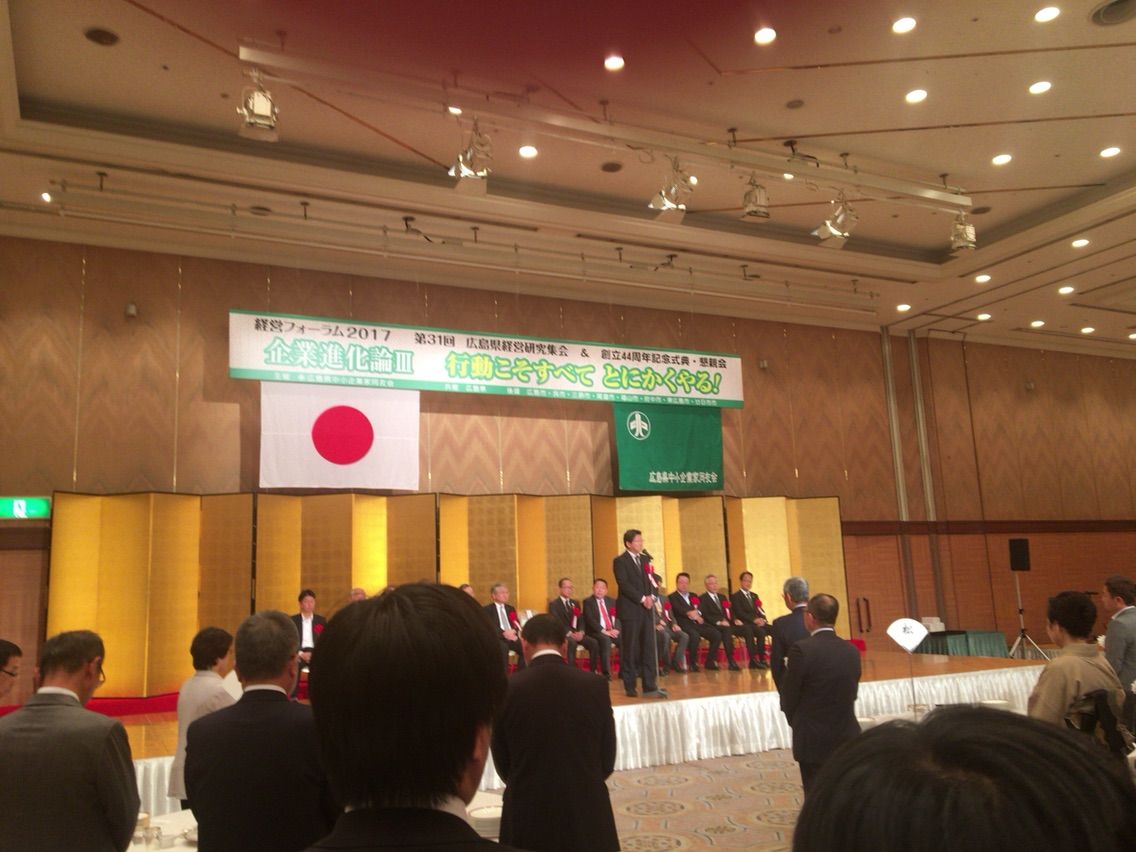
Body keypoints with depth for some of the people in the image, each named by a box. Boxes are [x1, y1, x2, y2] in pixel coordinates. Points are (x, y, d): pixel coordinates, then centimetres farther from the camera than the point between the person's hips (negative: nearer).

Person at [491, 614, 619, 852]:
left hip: (529, 813, -1)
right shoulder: (595, 687, -6)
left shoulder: (508, 690, -9)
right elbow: (607, 761, 3)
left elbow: (502, 764, 2)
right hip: (587, 810, 1)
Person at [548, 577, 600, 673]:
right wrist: (570, 633, -24)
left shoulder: (575, 603, 20)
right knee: (572, 642, -39)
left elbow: (581, 620, 13)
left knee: (594, 642, -21)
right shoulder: (554, 604, 0)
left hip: (577, 633, 6)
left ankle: (592, 671, -15)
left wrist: (581, 632, -9)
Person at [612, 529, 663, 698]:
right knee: (630, 650, 0)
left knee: (649, 649, 2)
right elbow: (624, 584, -13)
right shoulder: (620, 561, -4)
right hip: (630, 610, -6)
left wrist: (651, 596, -5)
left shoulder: (645, 559, 16)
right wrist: (642, 599, -16)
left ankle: (650, 686, 5)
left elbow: (652, 580, 14)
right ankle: (630, 687, 8)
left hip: (646, 610, 6)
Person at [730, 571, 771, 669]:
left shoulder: (754, 596, 26)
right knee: (761, 632, -37)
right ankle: (758, 660, -33)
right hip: (746, 624, -6)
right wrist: (754, 620, -21)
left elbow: (760, 610, 18)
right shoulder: (735, 596, 3)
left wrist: (762, 619, -6)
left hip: (758, 622, 6)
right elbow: (739, 613, -9)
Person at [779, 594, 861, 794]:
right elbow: (852, 694, 8)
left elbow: (789, 696, -9)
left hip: (814, 739, -5)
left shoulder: (802, 649, -17)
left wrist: (796, 722, 10)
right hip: (847, 738, 5)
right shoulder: (852, 651, 0)